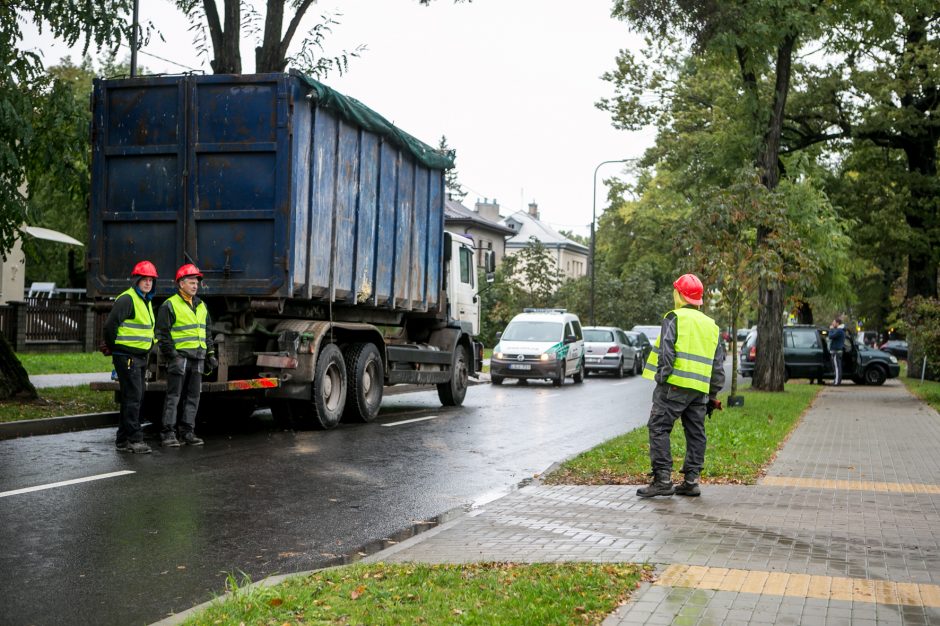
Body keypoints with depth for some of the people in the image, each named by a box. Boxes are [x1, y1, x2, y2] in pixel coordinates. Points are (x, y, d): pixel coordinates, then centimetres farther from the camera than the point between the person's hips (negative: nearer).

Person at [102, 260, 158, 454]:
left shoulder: (146, 301, 17)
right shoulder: (127, 299, -14)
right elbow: (110, 325, -19)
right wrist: (112, 348, -8)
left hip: (141, 357, 10)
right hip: (127, 357, -10)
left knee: (135, 398, 12)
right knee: (132, 397, -11)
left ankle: (123, 439, 20)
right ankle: (134, 439, -10)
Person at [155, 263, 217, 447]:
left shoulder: (201, 306, 18)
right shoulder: (170, 305, -4)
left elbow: (207, 332, 24)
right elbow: (163, 334, -7)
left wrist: (210, 354, 16)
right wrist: (171, 355, -14)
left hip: (197, 357, 7)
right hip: (179, 357, -7)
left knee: (193, 397, 8)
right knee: (173, 397, -6)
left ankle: (187, 431, 14)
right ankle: (168, 433, -3)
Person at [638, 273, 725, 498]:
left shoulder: (675, 318, -2)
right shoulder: (712, 325, 19)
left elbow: (666, 352, -14)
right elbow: (718, 363, 19)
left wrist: (661, 378, -9)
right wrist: (713, 394, 22)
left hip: (675, 385, -7)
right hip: (700, 389, 7)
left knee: (659, 428, -4)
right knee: (695, 433, 11)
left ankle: (662, 479, -9)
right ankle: (691, 481, 12)